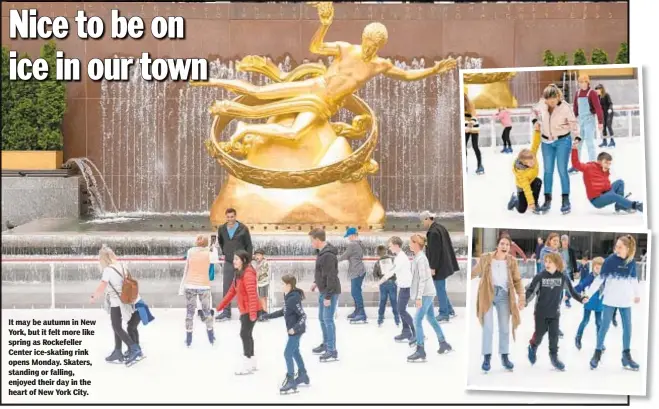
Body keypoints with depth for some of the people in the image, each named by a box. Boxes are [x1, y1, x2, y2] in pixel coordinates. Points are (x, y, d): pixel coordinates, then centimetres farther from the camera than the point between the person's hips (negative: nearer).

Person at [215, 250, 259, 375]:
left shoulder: (248, 274, -19)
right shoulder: (238, 274, 13)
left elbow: (252, 293, -27)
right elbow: (232, 291, 22)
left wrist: (252, 312, -32)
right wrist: (222, 305, 25)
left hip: (250, 310, -10)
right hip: (244, 310, 10)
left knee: (245, 334, -9)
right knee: (247, 335, 15)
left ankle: (247, 364, -5)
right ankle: (252, 362, 26)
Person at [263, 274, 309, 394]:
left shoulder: (293, 299, -27)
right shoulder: (288, 296, 3)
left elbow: (303, 316, -26)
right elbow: (284, 311, 18)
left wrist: (294, 328, -32)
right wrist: (269, 316, 18)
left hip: (296, 331, -10)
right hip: (293, 330, 10)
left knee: (287, 354, -5)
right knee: (295, 352, 23)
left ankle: (291, 381, 3)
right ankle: (303, 375, 38)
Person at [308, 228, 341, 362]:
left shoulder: (328, 255, -23)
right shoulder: (322, 252, 8)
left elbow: (331, 277, -24)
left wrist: (328, 296, -23)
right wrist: (316, 282, 20)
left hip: (330, 292, -10)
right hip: (323, 291, 10)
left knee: (328, 320, -7)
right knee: (322, 318, 20)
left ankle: (332, 351, -2)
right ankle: (326, 344, 34)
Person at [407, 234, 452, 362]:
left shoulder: (420, 258, -19)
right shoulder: (418, 257, 10)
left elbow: (423, 279, -22)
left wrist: (419, 297, -23)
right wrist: (419, 295, 21)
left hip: (426, 294, -10)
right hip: (428, 293, 10)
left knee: (417, 321, -11)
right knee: (431, 318, 19)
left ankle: (420, 352, -9)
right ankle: (444, 344, 30)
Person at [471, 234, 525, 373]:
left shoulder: (512, 261, -1)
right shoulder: (485, 258, -6)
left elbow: (517, 280, 1)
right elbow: (474, 273, 0)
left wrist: (521, 297, -8)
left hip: (504, 295, 2)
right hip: (488, 295, -2)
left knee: (505, 328, 9)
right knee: (488, 327, -7)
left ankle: (504, 357, 20)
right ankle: (486, 357, 1)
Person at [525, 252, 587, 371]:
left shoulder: (563, 277, -5)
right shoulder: (540, 276, -11)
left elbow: (571, 290, 6)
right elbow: (531, 291, -12)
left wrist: (581, 299, -2)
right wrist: (524, 301, -27)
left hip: (555, 312, 1)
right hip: (541, 312, -1)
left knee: (554, 335, 2)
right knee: (539, 333, 7)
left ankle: (554, 356, 16)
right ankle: (533, 347, 37)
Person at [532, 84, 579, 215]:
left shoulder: (565, 107, -21)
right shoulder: (542, 104, -12)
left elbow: (573, 123, -13)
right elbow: (536, 111, 12)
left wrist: (577, 137, -19)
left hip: (563, 141, -4)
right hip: (547, 141, 4)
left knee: (562, 170, -2)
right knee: (548, 171, 9)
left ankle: (566, 201, 8)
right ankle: (547, 201, 17)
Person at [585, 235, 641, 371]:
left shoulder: (631, 262, -2)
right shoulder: (610, 260, -12)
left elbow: (634, 279, 13)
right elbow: (600, 278, -9)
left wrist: (637, 294, 24)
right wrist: (588, 293, -11)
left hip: (625, 300, 3)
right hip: (609, 300, -3)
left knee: (627, 328, 7)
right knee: (604, 326, 3)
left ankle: (626, 355, 18)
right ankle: (597, 353, 14)